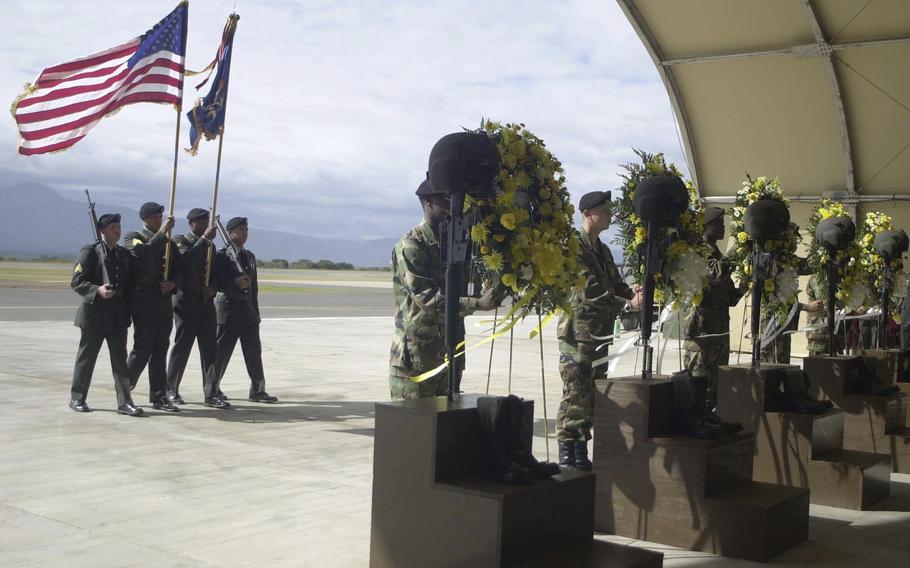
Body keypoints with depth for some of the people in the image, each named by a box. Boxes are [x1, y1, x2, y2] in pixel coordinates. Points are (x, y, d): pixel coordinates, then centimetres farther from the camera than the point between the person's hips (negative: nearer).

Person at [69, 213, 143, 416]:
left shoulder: (124, 254, 13)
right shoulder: (90, 252, -5)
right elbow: (76, 281, -10)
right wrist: (97, 290, -24)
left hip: (118, 315, 5)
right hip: (94, 314, -5)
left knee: (120, 358, 2)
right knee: (86, 357, 6)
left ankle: (124, 401, 3)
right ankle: (77, 398, 19)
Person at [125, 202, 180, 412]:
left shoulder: (168, 241, 18)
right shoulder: (133, 237, 0)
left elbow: (178, 268, 16)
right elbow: (143, 252, -22)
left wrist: (173, 283, -3)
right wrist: (162, 233, -24)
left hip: (165, 305, 6)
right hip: (144, 305, -6)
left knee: (160, 351, 6)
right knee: (142, 349, -6)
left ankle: (159, 397, 10)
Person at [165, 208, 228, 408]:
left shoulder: (210, 246, 17)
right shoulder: (180, 242, -1)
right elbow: (187, 259, -23)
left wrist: (212, 288, -2)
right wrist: (205, 238, -23)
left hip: (206, 303, 5)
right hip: (186, 303, -5)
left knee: (209, 348, 0)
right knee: (182, 346, 0)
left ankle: (210, 394, 1)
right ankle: (171, 390, 14)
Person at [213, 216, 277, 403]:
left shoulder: (250, 256, 17)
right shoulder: (221, 256, -4)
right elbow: (216, 283, -12)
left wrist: (256, 312, 17)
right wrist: (235, 283, -26)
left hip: (248, 309, 6)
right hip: (228, 309, -6)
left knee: (254, 351, 4)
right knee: (221, 351, 1)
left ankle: (257, 391, 8)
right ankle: (213, 390, 14)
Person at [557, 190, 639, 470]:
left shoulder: (603, 250, 18)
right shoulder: (574, 247, -12)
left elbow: (616, 285, 18)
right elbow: (589, 292, -20)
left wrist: (634, 295, -4)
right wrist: (628, 304, -23)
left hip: (601, 331, 9)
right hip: (578, 330, -9)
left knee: (594, 395, 11)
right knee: (575, 394, -7)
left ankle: (581, 454, 19)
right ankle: (567, 455, 0)